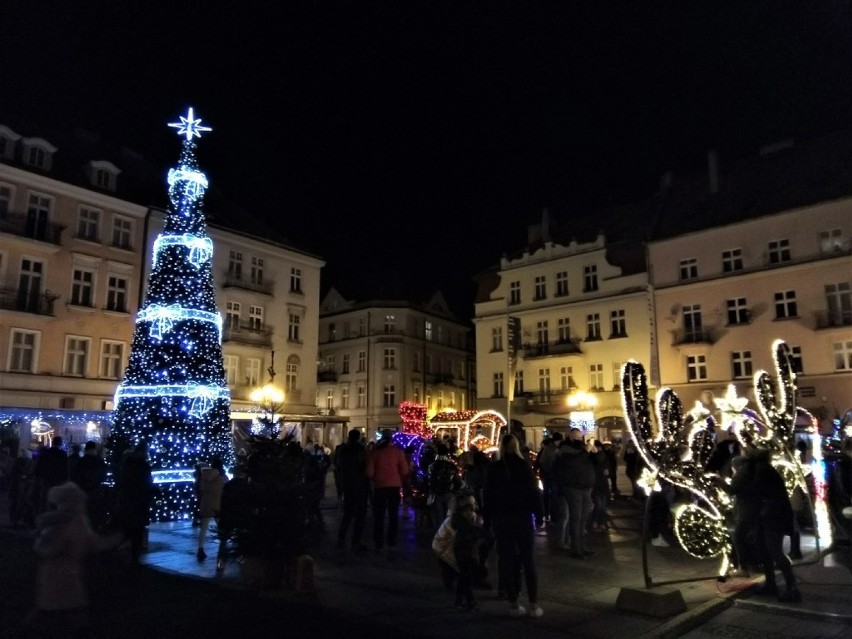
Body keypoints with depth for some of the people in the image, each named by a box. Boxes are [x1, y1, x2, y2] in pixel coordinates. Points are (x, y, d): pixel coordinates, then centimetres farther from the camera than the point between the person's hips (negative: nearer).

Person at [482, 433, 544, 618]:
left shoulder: (493, 468, -3)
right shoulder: (524, 465, -6)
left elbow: (487, 495, -1)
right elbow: (534, 491, -6)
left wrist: (486, 519, 6)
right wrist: (539, 513, 3)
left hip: (500, 518, 1)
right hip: (522, 516, 0)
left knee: (506, 560, 8)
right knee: (528, 559, 8)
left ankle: (514, 604, 10)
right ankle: (533, 604, 8)